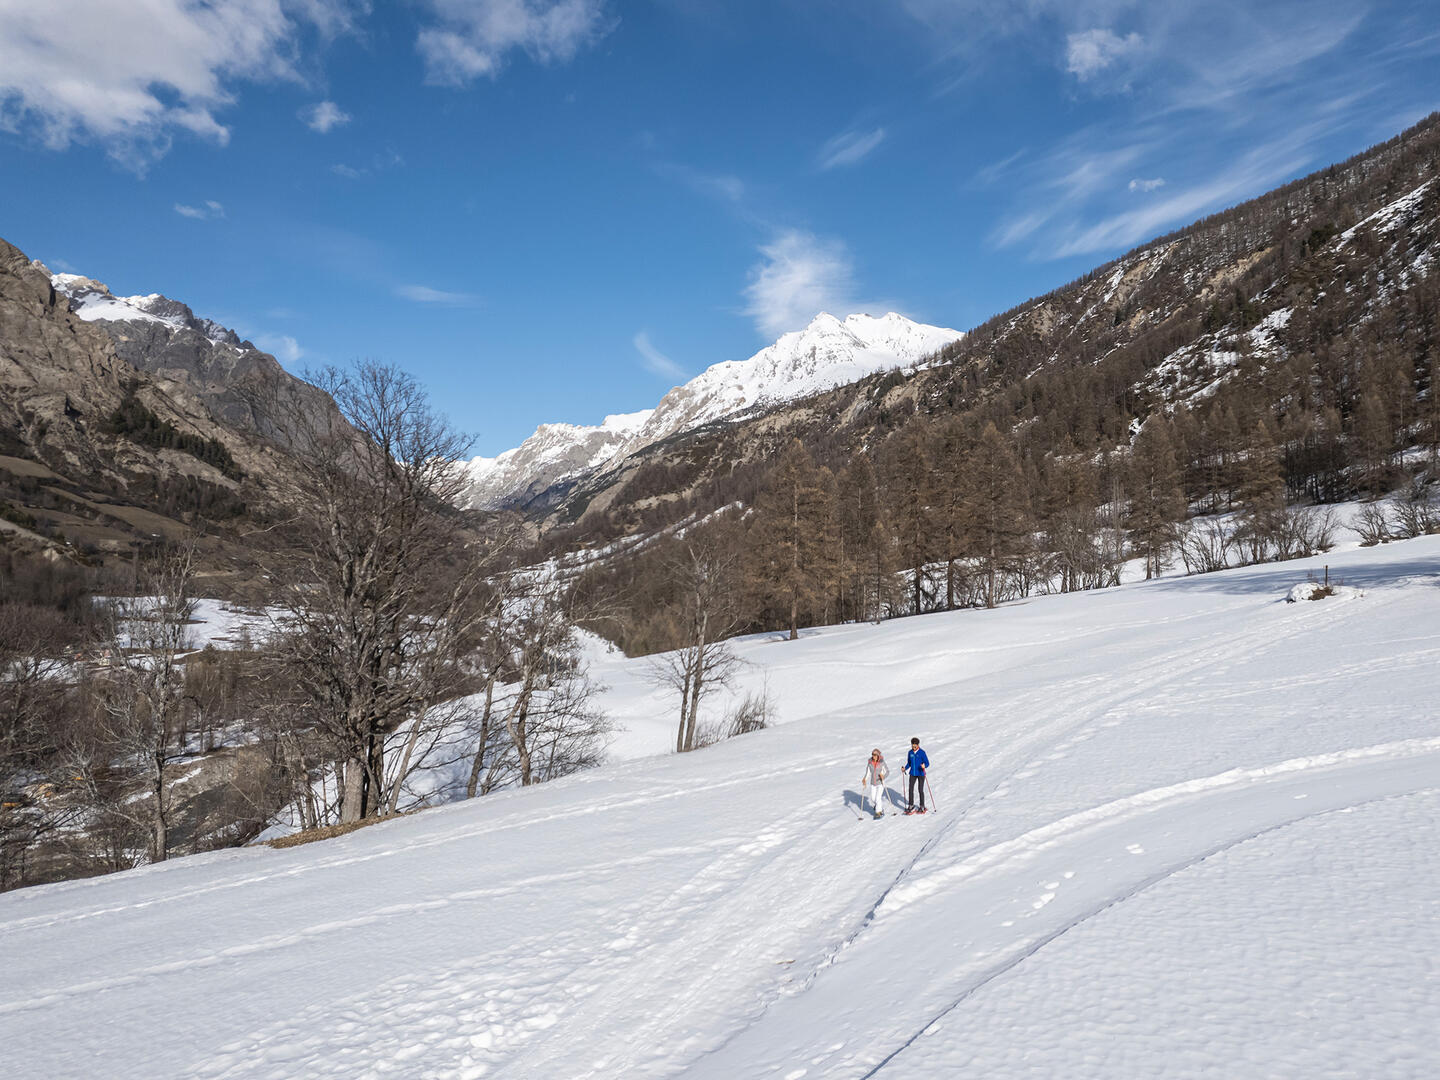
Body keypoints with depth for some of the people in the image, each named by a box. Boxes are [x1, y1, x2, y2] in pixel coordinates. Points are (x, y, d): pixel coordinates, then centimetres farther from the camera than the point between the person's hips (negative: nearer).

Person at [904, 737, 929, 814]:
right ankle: (911, 806, 10)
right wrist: (905, 768, -2)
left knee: (921, 790, 1)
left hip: (921, 774, -4)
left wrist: (924, 766, -31)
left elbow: (927, 763, -10)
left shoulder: (922, 752, -10)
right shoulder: (910, 752, 4)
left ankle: (922, 806, 15)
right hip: (912, 774, 4)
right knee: (910, 790, -1)